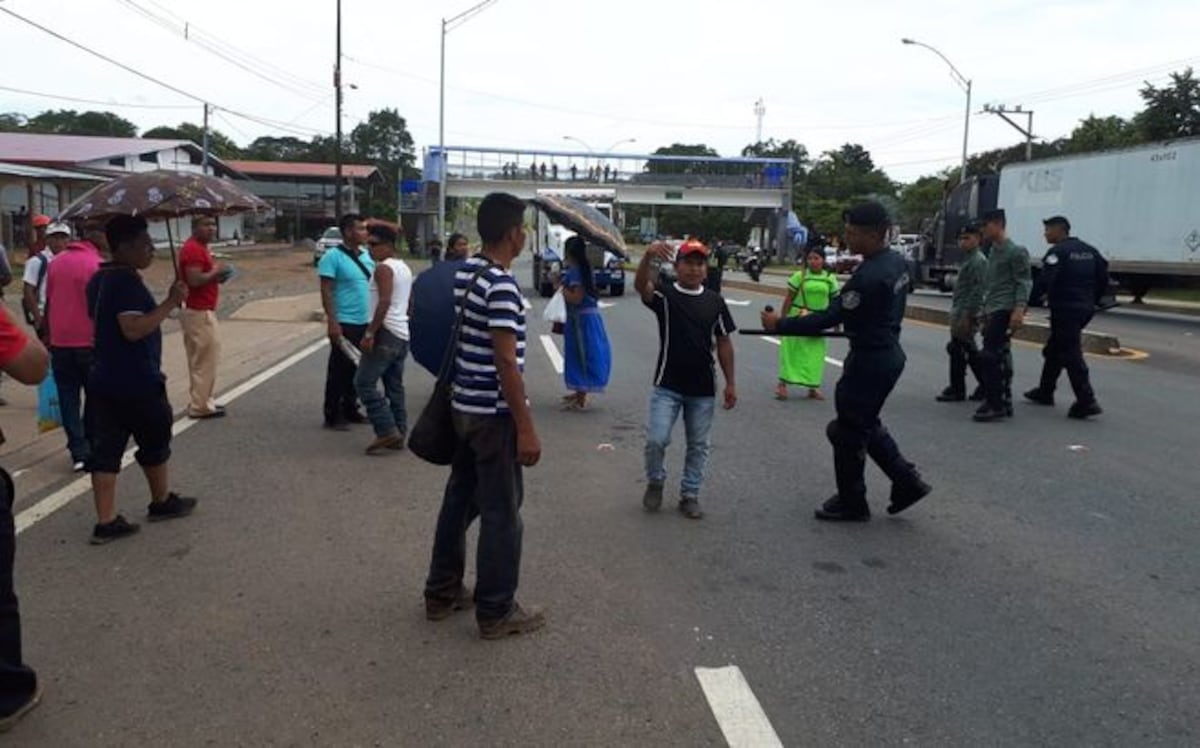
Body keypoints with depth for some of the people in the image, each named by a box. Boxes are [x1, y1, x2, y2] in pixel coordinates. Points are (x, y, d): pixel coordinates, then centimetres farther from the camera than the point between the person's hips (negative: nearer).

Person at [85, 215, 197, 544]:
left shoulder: (99, 278, 12)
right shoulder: (127, 280, -19)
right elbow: (134, 329, -28)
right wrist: (171, 302, -26)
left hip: (103, 379, 9)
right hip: (135, 382, -8)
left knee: (105, 449, 6)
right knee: (154, 441, 12)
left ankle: (106, 522, 8)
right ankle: (162, 502, 29)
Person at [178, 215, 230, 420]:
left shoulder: (200, 247, 16)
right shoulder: (193, 249, -17)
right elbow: (194, 280, -27)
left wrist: (216, 275, 7)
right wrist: (215, 272, -13)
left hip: (201, 310, 11)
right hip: (199, 312, -11)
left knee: (200, 359, 16)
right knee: (204, 359, -5)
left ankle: (201, 401, 24)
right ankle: (200, 406, 0)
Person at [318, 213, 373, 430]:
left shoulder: (366, 255, 10)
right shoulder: (333, 257, -10)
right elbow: (326, 292, -13)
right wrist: (332, 322, -19)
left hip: (365, 323, 7)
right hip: (345, 323, -7)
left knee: (357, 369, 14)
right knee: (339, 370, 0)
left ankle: (350, 409, 26)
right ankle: (333, 415, 10)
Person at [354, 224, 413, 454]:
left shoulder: (383, 268, -11)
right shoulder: (404, 267, 18)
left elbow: (384, 302, -22)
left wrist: (369, 333, -23)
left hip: (386, 332, -10)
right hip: (403, 334, 10)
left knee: (365, 383, -9)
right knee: (395, 387, 12)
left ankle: (387, 431, -13)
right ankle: (399, 433, 13)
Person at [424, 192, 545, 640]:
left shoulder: (464, 273, 9)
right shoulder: (501, 285, -19)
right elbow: (507, 362, -22)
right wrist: (526, 428, -18)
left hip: (465, 407, 9)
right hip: (494, 414, -9)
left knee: (460, 497, 18)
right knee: (501, 511, 2)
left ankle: (443, 592, 30)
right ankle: (496, 612, 13)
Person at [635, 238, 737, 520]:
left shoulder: (715, 301, 3)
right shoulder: (664, 294, -5)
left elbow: (724, 343, 7)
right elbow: (641, 285, -28)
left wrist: (730, 382, 4)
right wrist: (648, 256, -48)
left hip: (703, 389, 3)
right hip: (667, 386, -2)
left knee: (698, 445, 10)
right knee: (656, 439, -6)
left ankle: (690, 495, 26)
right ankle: (655, 482, 22)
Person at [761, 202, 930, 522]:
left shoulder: (869, 276, -27)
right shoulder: (897, 261, 4)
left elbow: (830, 317, -26)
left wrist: (780, 324, -20)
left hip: (870, 360, -10)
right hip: (888, 353, 10)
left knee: (848, 431, 6)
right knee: (867, 423, 23)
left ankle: (851, 503, 19)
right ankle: (907, 481, 24)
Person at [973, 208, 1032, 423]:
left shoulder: (1015, 252, -8)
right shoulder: (993, 252, 18)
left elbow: (1024, 283, -12)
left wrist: (1019, 309, -22)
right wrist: (985, 310, 22)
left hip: (1004, 311, -9)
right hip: (992, 311, 9)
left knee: (989, 356, -14)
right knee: (1000, 359, 11)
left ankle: (995, 405, -11)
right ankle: (1003, 403, 17)